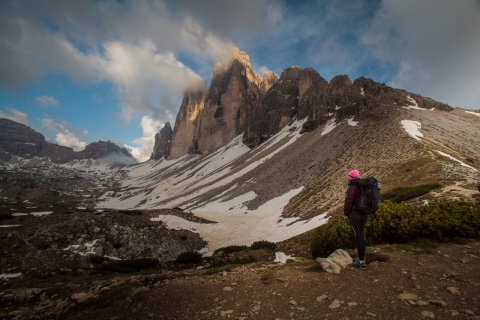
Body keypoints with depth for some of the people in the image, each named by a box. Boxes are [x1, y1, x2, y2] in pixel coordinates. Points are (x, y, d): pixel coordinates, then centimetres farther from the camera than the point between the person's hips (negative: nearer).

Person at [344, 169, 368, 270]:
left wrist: (346, 214, -7)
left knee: (358, 238, -1)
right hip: (364, 215, 8)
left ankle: (362, 262, 8)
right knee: (361, 236, 18)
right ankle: (361, 258, 29)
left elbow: (348, 202, -20)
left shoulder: (352, 188, -18)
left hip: (354, 216, -8)